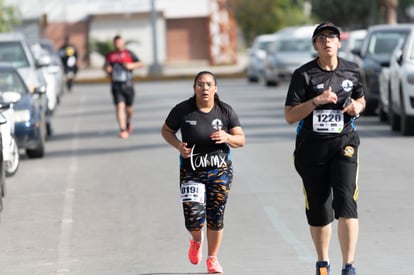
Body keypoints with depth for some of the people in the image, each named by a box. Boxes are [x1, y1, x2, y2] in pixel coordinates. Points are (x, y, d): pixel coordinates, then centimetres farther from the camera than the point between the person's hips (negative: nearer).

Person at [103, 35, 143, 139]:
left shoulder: (128, 53, 2)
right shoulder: (110, 55, 8)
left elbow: (140, 64, 6)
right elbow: (105, 67, 23)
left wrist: (132, 65, -13)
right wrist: (107, 69, 0)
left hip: (128, 84, 0)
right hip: (116, 85, 0)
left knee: (128, 107, 9)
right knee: (120, 107, -11)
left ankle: (128, 123, 39)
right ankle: (123, 130, -13)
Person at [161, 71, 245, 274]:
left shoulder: (225, 111, -3)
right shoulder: (182, 110, -7)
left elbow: (241, 139, 1)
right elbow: (166, 131, 7)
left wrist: (227, 138, -21)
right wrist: (178, 146, -11)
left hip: (220, 170, 1)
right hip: (191, 172, -1)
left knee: (215, 217, 2)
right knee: (194, 219, -12)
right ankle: (196, 241, 26)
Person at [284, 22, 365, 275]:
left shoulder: (352, 71, 4)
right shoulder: (304, 74, -5)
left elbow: (360, 99, 23)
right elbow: (289, 116, -8)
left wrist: (357, 107, -1)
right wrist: (316, 101, -21)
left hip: (344, 143, 0)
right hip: (312, 147, 0)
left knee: (346, 199, -18)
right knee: (318, 207, 8)